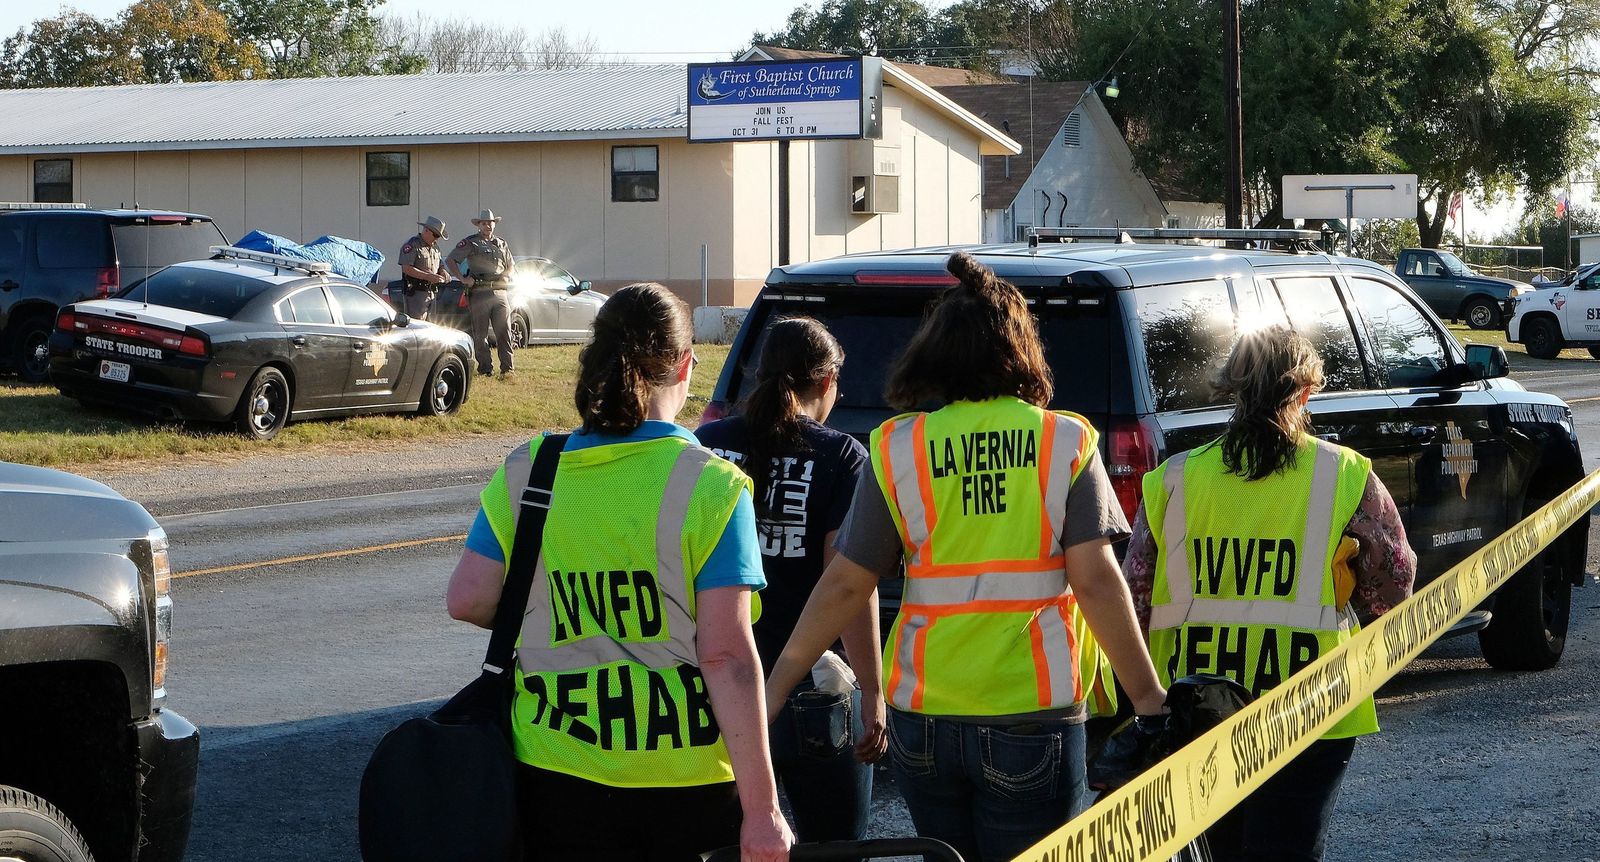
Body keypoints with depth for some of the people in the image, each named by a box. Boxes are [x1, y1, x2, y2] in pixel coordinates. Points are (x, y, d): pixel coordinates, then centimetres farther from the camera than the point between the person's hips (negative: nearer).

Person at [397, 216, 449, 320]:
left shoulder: (435, 247, 18)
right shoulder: (412, 245, -9)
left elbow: (440, 265, 30)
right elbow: (406, 268, -19)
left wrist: (443, 273, 4)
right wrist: (429, 276, -23)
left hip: (431, 294, 9)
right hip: (416, 293, -9)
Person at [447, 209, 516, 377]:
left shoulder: (501, 244, 20)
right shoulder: (470, 243, 6)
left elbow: (510, 265, 33)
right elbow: (451, 260, 4)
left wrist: (506, 275, 11)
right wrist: (462, 278, -6)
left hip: (499, 292, 3)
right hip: (479, 292, -3)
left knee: (504, 331, -5)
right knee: (480, 334, -1)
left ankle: (507, 368, -6)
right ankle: (485, 368, 3)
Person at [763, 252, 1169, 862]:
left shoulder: (899, 449, -1)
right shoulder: (1065, 444, -3)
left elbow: (845, 586, -1)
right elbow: (1095, 581, -9)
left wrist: (774, 688, 8)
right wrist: (1147, 695, -2)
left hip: (923, 717, 2)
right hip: (1033, 716, -2)